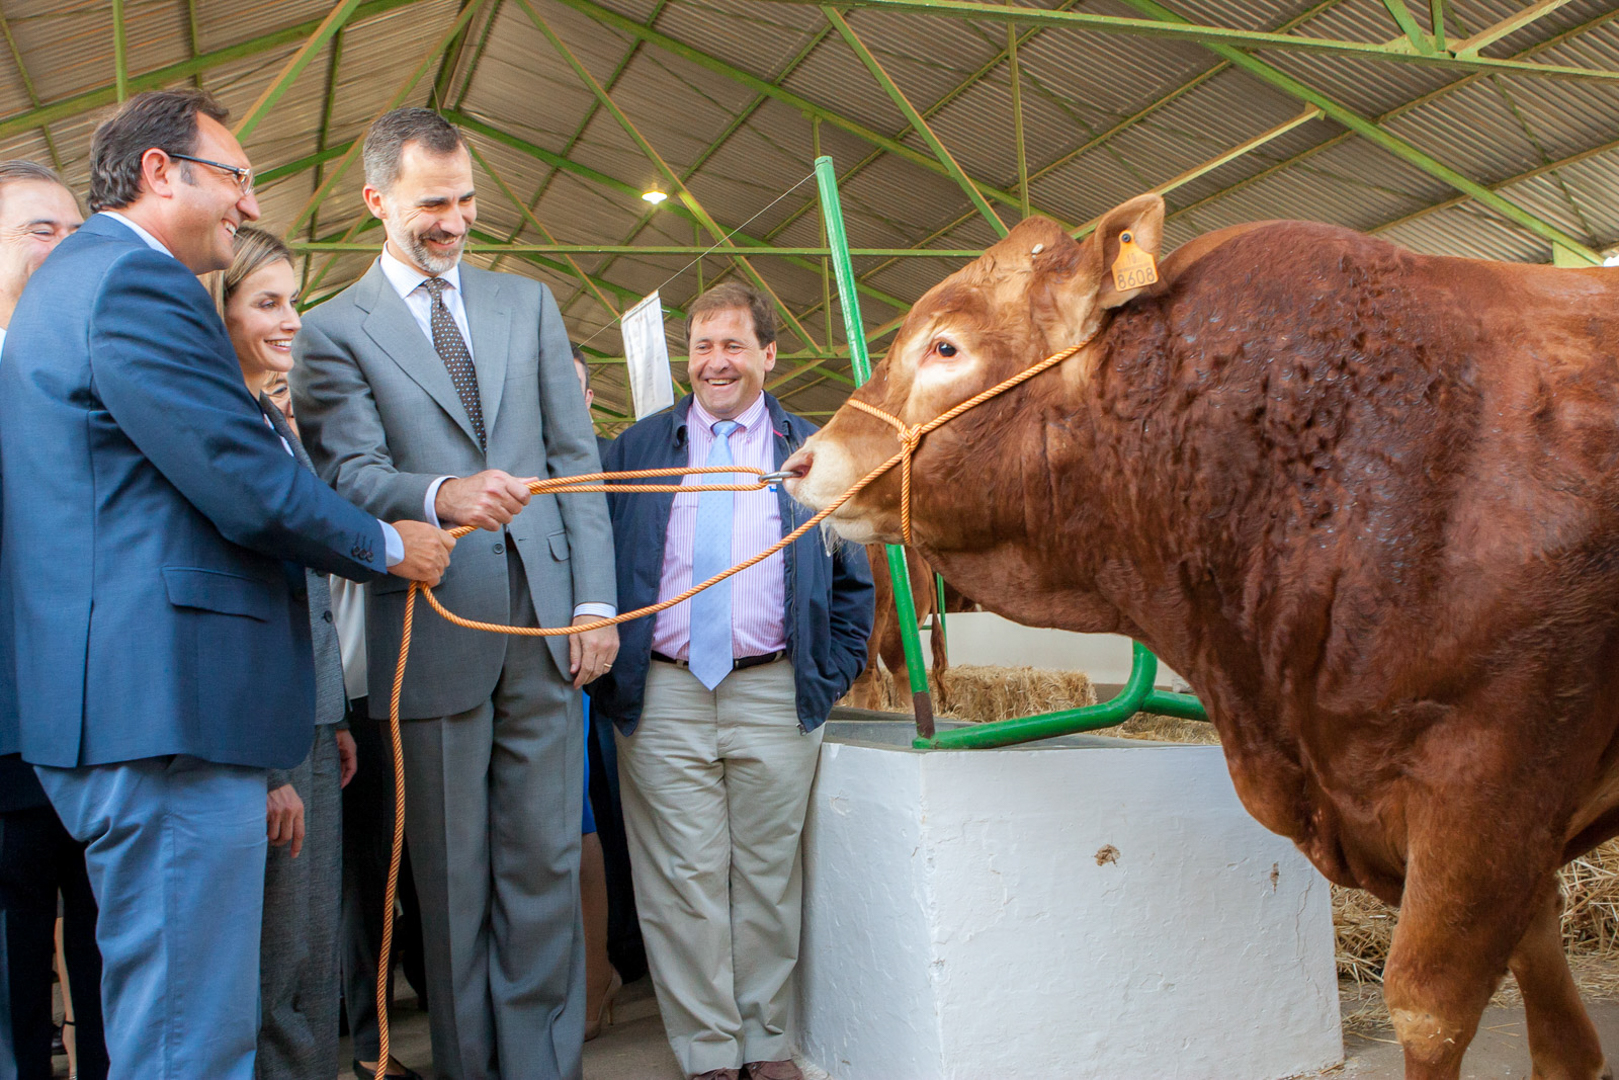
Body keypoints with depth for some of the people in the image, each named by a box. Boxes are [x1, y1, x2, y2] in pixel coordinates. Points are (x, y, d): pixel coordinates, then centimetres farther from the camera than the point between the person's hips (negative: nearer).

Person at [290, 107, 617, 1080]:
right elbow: (350, 474, -6)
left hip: (542, 625, 3)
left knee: (546, 865, 5)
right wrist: (439, 496, -29)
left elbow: (576, 457, 11)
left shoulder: (529, 304, 16)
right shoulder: (335, 330, 6)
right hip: (433, 633, -2)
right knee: (453, 879, 7)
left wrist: (595, 600, 3)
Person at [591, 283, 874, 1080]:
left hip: (775, 695, 0)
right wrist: (607, 679, 2)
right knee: (684, 881, 2)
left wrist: (829, 679, 3)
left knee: (767, 877, 7)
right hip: (663, 695, 0)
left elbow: (852, 579, 11)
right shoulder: (637, 448, 11)